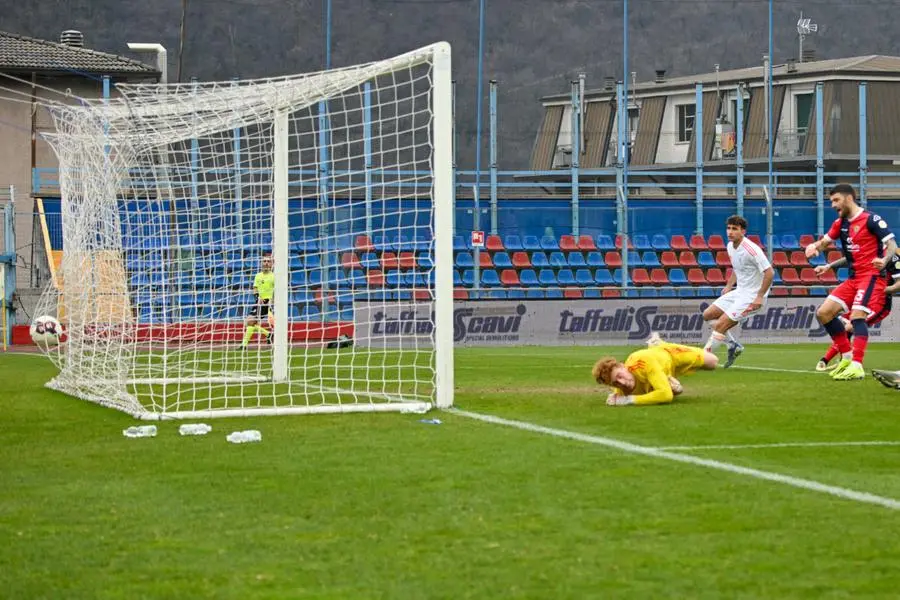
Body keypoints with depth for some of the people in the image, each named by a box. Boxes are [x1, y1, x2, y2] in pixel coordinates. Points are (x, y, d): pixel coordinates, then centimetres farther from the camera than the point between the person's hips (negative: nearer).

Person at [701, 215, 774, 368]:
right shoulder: (730, 246, 4)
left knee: (720, 325, -14)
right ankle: (733, 345, 19)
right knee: (708, 315, 10)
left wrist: (760, 297, -24)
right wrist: (729, 286, 14)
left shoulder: (751, 249, -23)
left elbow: (769, 273, -24)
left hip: (752, 296, -9)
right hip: (739, 291, 9)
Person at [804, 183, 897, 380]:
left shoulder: (871, 220, -11)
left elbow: (892, 244, -15)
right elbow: (825, 241, 20)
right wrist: (813, 247, -4)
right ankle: (847, 357, 11)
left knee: (857, 316, -25)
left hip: (871, 276, -9)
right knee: (823, 313, 3)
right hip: (853, 278, 9)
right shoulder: (841, 223, 11)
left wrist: (885, 259, -37)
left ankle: (857, 366, -30)